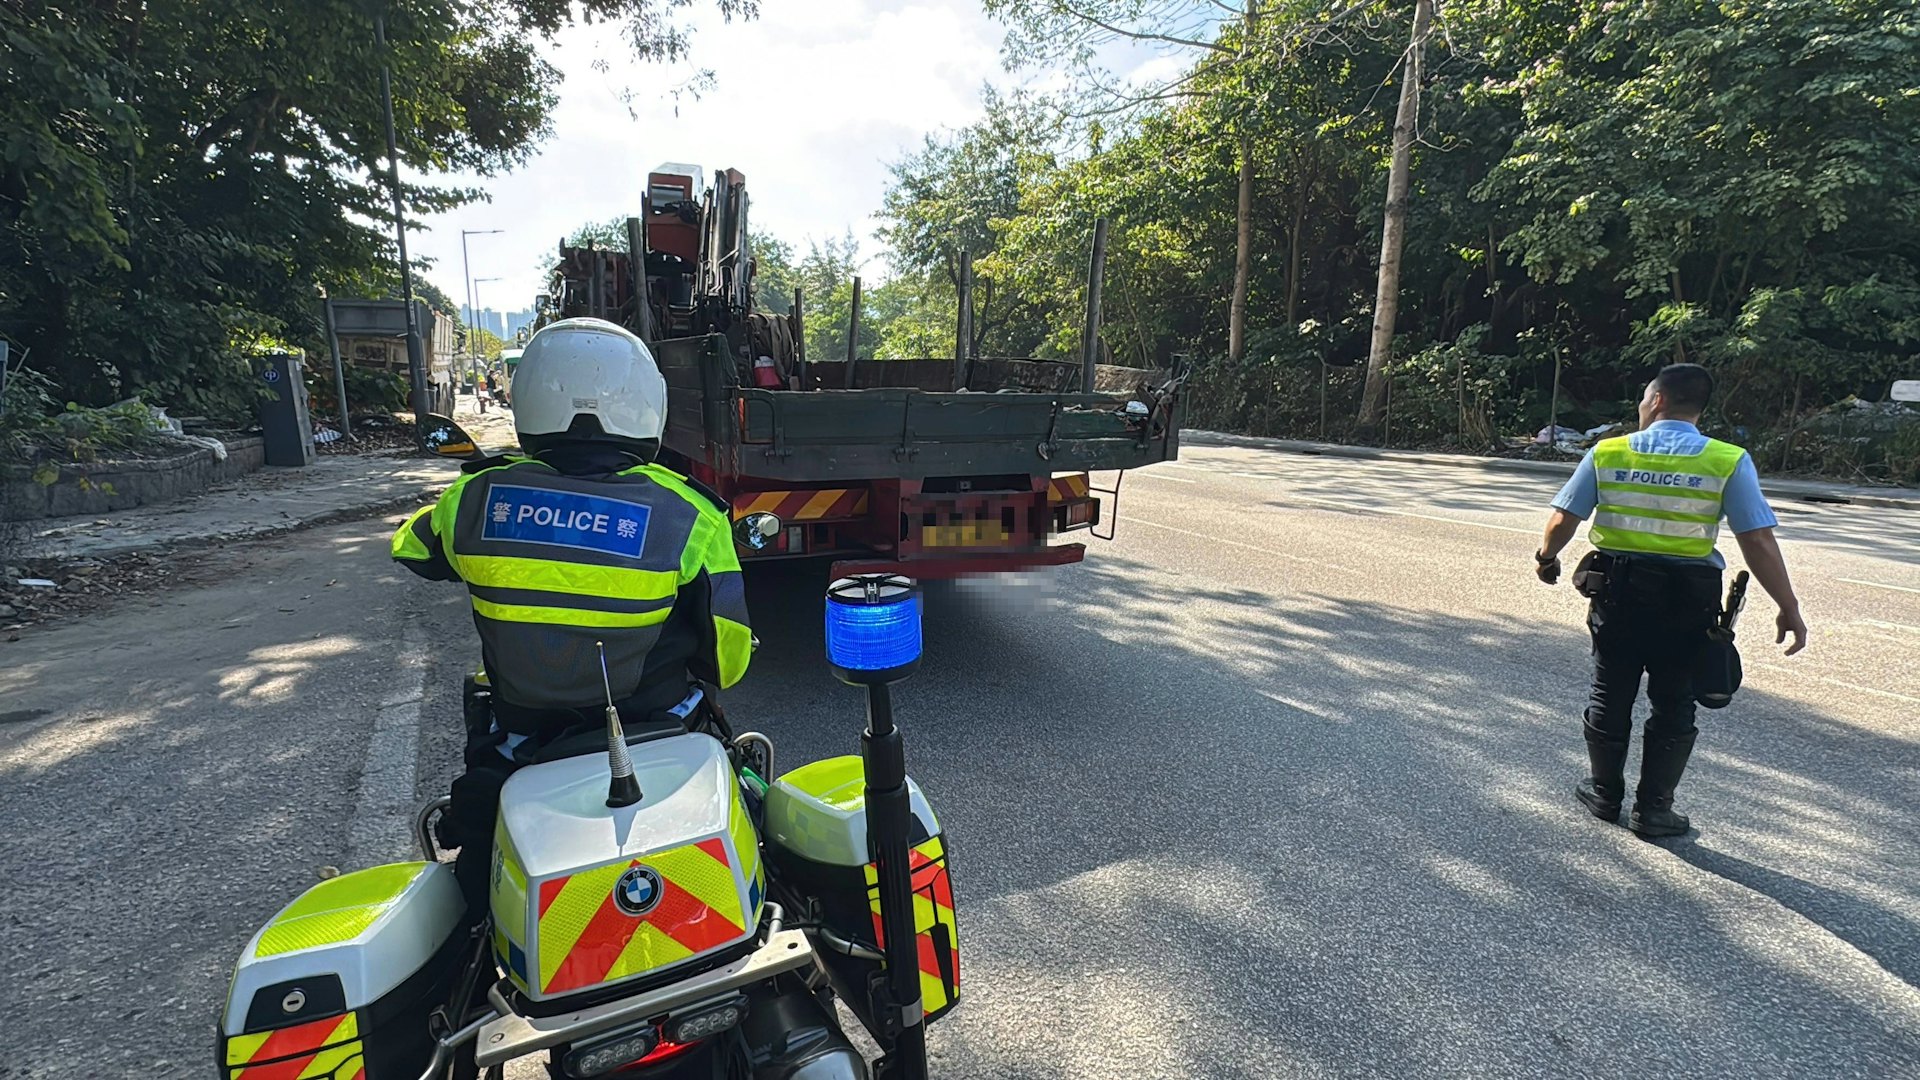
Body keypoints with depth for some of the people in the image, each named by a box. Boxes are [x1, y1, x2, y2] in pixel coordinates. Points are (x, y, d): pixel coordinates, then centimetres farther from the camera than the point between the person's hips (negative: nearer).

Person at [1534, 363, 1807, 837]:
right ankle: (1652, 809, 20)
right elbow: (1758, 542, -10)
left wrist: (1546, 557, 17)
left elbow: (1562, 520, -3)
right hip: (1685, 602, -1)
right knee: (1672, 706, 13)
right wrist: (1789, 608, -1)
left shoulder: (1607, 453, -4)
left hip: (1616, 591, 1)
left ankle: (1605, 793, 29)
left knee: (1610, 697, 15)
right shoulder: (1729, 461, -7)